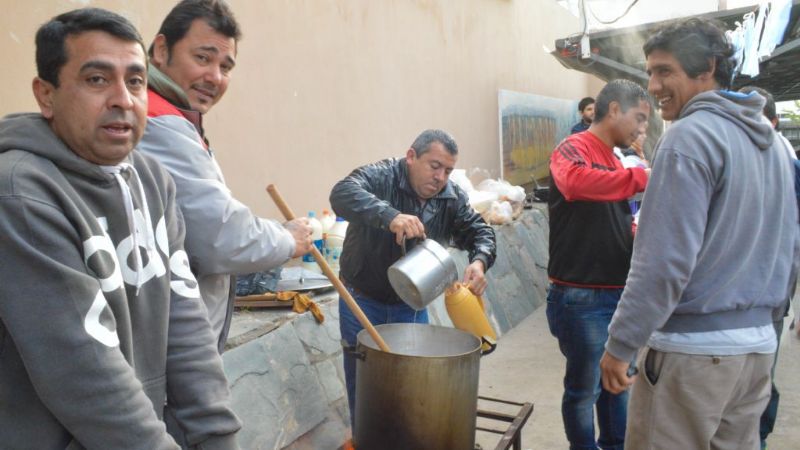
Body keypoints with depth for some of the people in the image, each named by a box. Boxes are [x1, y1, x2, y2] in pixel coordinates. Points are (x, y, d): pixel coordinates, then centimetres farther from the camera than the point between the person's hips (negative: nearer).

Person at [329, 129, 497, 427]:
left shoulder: (452, 198, -4)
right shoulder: (380, 177, -21)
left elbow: (479, 232, 1)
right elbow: (343, 193, -39)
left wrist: (479, 261, -22)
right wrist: (390, 216, -56)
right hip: (363, 301, -4)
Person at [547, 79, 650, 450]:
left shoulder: (615, 163, 15)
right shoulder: (574, 148, -10)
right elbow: (575, 181, -36)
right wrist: (641, 177, -30)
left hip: (619, 293, 9)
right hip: (582, 297, -9)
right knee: (584, 387, 6)